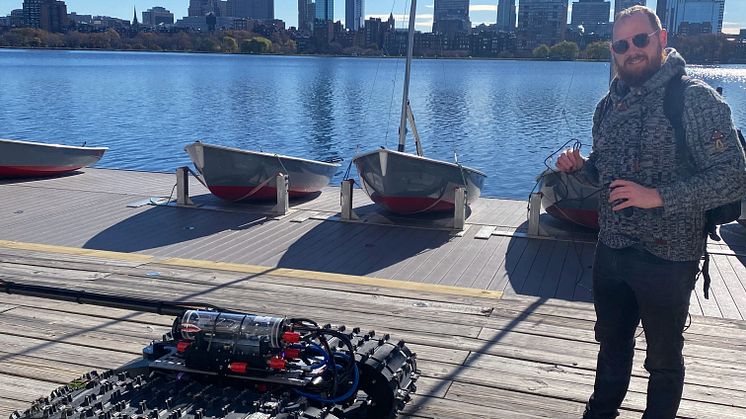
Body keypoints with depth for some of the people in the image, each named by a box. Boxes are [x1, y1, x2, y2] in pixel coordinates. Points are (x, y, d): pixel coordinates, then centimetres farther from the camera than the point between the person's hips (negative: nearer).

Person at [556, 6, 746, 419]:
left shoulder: (695, 98, -14)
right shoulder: (610, 104, 6)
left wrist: (657, 196, -26)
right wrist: (580, 165, -4)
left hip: (667, 258, -6)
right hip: (610, 250, 6)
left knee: (664, 357, 14)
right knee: (612, 343, 24)